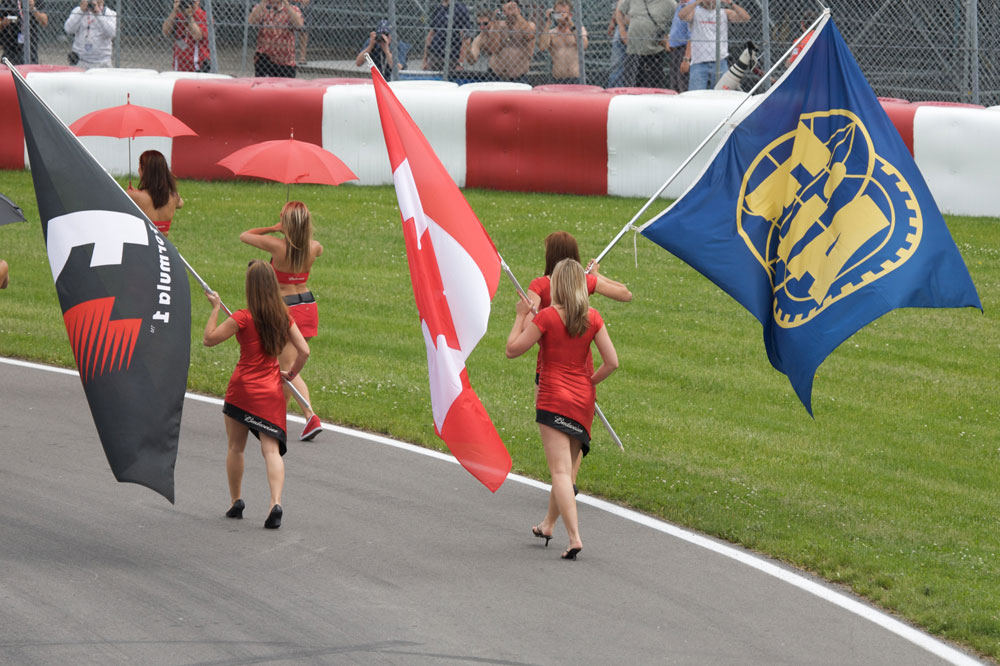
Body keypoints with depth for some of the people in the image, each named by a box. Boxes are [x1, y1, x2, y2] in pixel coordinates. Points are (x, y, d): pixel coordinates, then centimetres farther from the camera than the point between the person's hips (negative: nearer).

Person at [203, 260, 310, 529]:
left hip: (243, 387, -3)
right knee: (272, 449, -3)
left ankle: (236, 501, 21)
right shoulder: (283, 317, 1)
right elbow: (304, 350, 1)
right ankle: (276, 503, -21)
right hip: (271, 391, 3)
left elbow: (209, 339, -6)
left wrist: (215, 308, 3)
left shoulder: (243, 318, -13)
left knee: (235, 447, 15)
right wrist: (291, 373, 17)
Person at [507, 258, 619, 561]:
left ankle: (574, 536, -24)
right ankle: (548, 525, 37)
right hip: (583, 400, 5)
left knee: (560, 470, -11)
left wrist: (521, 316, 4)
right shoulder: (592, 319, 1)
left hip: (553, 398, -5)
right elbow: (612, 361, -2)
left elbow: (512, 349, -7)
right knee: (566, 466, 21)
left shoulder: (547, 317, -11)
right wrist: (589, 382, 13)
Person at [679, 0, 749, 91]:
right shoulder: (695, 12, 7)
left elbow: (745, 18, -1)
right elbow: (681, 15, -14)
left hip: (720, 62, 1)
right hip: (698, 63, -1)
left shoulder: (725, 13, 11)